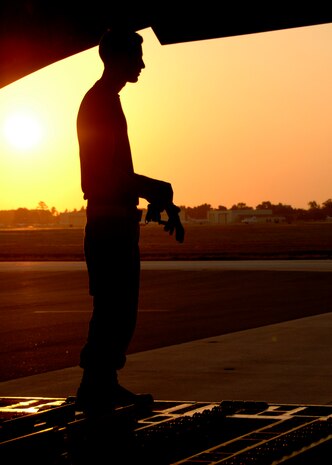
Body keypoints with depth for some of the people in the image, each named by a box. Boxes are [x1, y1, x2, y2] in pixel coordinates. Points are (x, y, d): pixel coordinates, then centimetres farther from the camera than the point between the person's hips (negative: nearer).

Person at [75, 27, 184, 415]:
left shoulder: (105, 101, 20)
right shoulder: (101, 102, -10)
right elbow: (109, 173, -18)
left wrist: (154, 192, 12)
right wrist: (160, 193, -13)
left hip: (115, 220, 10)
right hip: (109, 220, -10)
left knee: (119, 308, 11)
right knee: (113, 308, -11)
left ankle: (105, 384, 14)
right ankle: (95, 387, -9)